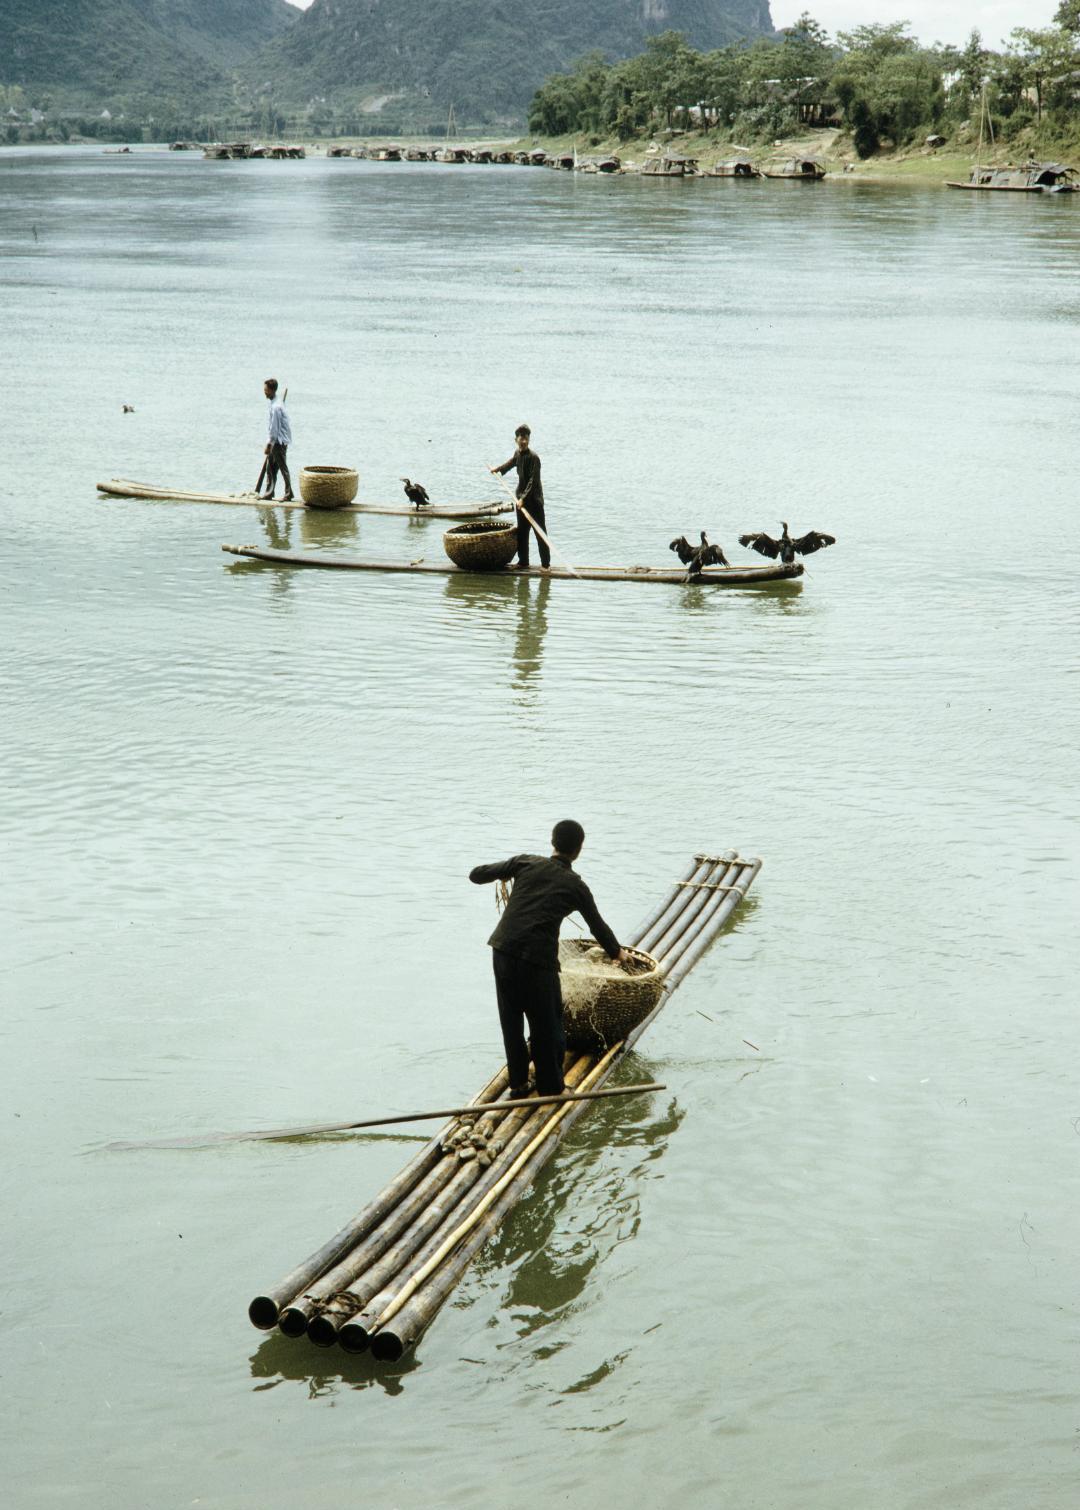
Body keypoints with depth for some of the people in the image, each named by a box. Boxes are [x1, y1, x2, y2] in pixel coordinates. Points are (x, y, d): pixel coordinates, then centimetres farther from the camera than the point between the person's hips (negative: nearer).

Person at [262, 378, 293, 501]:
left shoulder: (276, 407, -20)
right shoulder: (274, 403, 11)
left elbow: (274, 428, -19)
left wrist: (269, 444, -14)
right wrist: (270, 443, 19)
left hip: (279, 441, -10)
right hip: (276, 441, 10)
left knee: (283, 468, -5)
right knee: (270, 467, 11)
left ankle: (288, 494, 0)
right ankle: (269, 492, 16)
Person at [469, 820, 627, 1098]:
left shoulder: (526, 863, 9)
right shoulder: (575, 886, 7)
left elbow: (477, 875, 12)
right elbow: (598, 925, 21)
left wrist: (505, 873, 33)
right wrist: (617, 952, 40)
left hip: (503, 951, 3)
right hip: (538, 960, -3)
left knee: (511, 1022, 17)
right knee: (546, 1026, 11)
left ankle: (518, 1083, 26)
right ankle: (551, 1089, 20)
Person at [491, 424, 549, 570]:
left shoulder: (533, 457, -17)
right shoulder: (518, 453, 6)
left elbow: (533, 480, -22)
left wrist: (524, 497, -28)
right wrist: (498, 469, 45)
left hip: (534, 499, -8)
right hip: (521, 497, 8)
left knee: (540, 532, -5)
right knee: (521, 531, 12)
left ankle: (545, 563, -3)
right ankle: (523, 561, 22)